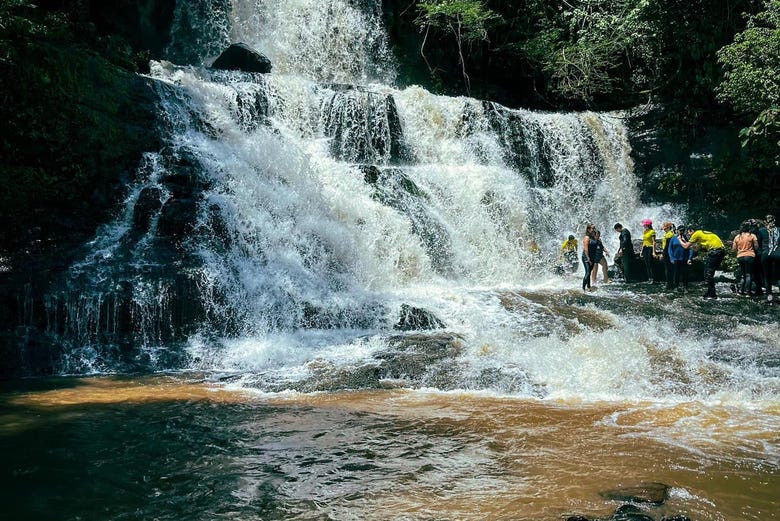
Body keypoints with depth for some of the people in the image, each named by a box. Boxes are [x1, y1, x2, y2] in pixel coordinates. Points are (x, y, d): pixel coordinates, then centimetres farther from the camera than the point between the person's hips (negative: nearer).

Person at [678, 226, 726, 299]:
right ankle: (709, 293, 22)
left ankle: (712, 294, -6)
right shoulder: (702, 233, 26)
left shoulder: (696, 234, 0)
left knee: (709, 273, -5)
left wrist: (680, 240, 19)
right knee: (708, 272, 17)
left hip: (715, 250, -9)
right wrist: (684, 241, 30)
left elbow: (686, 246, 3)